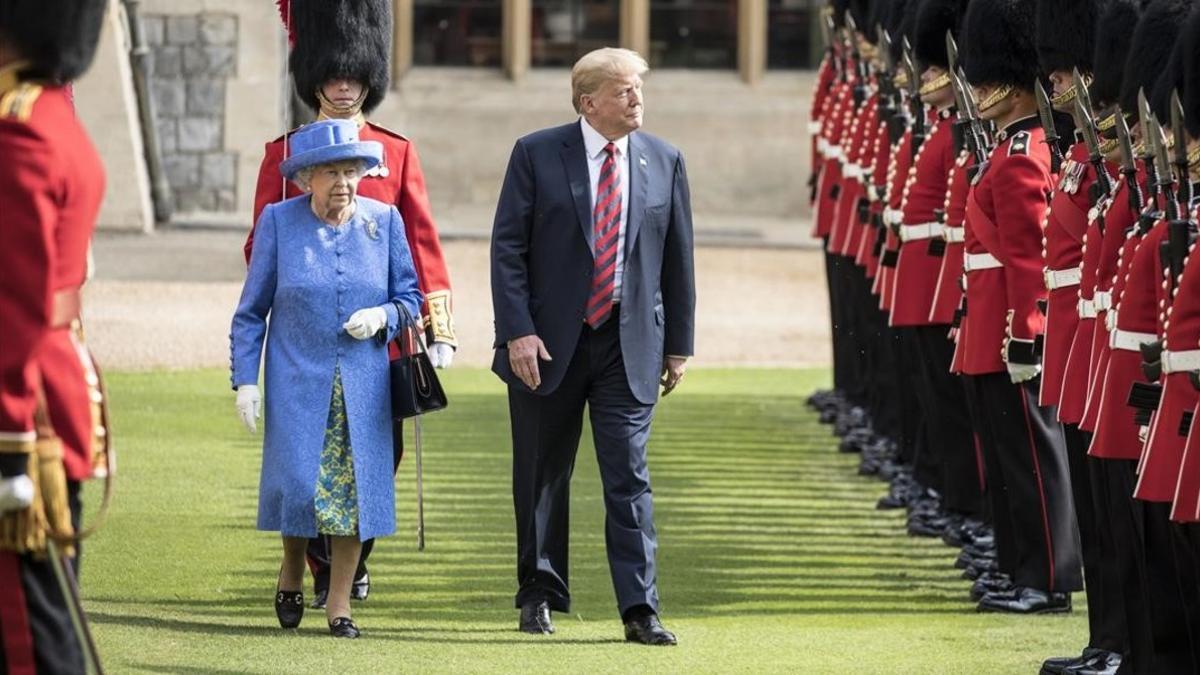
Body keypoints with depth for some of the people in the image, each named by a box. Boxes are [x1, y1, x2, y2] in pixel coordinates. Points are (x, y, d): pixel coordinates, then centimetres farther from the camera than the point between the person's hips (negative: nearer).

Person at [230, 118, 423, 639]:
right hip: (297, 382, -2)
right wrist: (245, 380, -3)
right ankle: (292, 574, 21)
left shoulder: (384, 221, 4)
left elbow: (409, 296, 11)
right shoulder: (279, 222, 0)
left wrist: (383, 316, -12)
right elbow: (250, 312, 4)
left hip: (363, 385, 2)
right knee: (299, 483, -8)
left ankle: (339, 605, 8)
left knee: (355, 489, -1)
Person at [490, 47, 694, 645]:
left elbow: (678, 258, 10)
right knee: (541, 477, 9)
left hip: (630, 344, 1)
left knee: (629, 478, -5)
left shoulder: (663, 162, 5)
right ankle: (539, 595, 23)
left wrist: (679, 344, 8)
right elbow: (507, 248, -4)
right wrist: (518, 331, -13)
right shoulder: (537, 154, -3)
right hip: (549, 343, -1)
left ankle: (640, 611, -6)